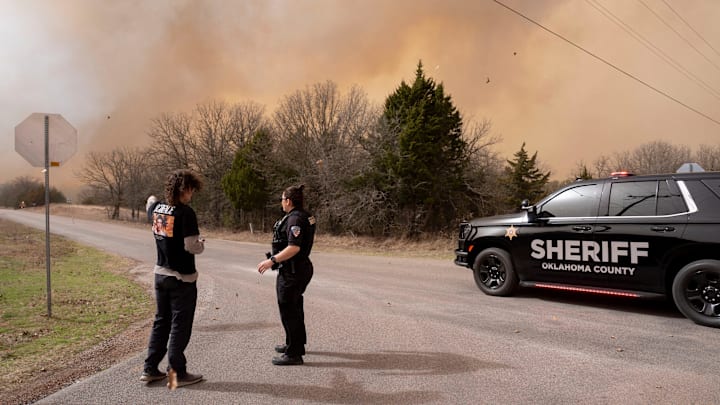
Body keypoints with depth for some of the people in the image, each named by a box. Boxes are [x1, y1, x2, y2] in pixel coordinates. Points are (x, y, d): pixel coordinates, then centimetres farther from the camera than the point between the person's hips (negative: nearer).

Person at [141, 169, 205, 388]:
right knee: (180, 325, 4)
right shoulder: (185, 212, -20)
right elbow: (191, 247, -22)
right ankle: (177, 373, 12)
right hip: (182, 277, -7)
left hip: (161, 273, 7)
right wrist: (201, 244, -3)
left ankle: (150, 369, 25)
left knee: (161, 321, 19)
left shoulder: (157, 208, 2)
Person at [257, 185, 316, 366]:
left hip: (292, 271, -11)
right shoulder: (306, 216, 10)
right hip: (302, 267, 11)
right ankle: (296, 343, 39)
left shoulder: (295, 219, -21)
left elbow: (294, 248, -29)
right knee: (295, 307, 23)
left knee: (288, 310, -2)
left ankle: (294, 354, 5)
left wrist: (272, 260, -29)